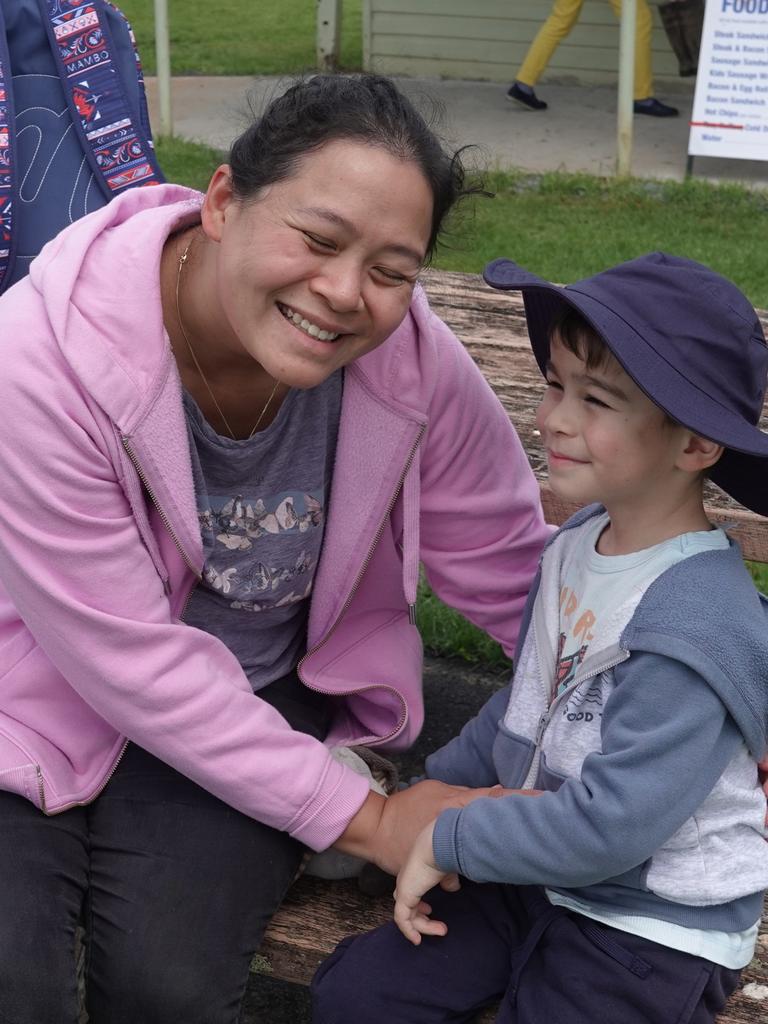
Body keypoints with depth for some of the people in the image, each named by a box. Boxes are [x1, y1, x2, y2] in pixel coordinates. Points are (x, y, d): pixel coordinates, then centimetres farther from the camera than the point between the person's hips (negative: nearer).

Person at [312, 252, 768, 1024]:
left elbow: (610, 824, -26)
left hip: (652, 930, -7)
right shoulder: (576, 546, -3)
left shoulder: (695, 631, -27)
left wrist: (448, 841, -16)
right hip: (538, 871, 7)